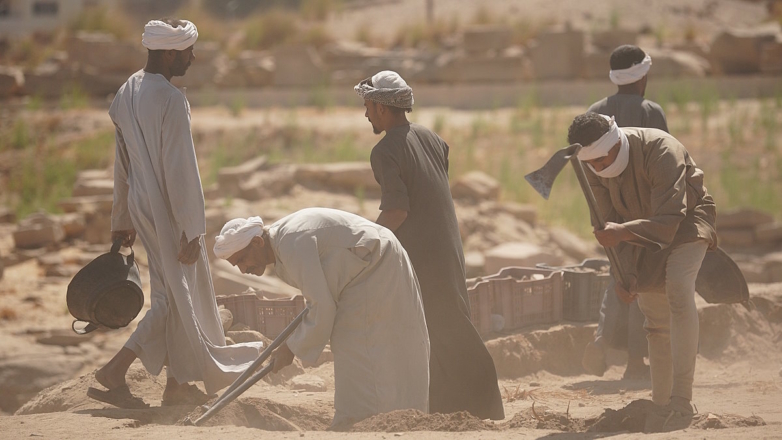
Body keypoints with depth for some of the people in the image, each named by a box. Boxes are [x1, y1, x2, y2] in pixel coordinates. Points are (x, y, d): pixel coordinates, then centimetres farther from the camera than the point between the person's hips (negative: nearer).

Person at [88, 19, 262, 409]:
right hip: (168, 211, -9)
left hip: (142, 205, 9)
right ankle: (116, 370, -6)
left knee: (172, 293, 17)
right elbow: (180, 169, -21)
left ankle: (179, 384, 23)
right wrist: (192, 230, -17)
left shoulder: (127, 93, 5)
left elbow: (122, 163, 12)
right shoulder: (170, 101, -22)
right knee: (176, 296, 1)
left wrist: (122, 220, 19)